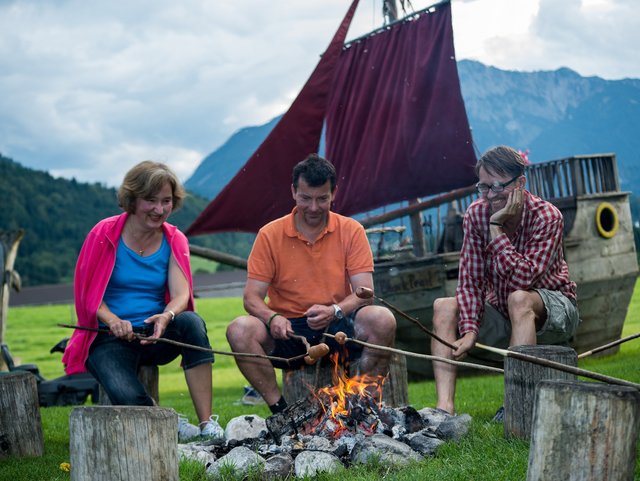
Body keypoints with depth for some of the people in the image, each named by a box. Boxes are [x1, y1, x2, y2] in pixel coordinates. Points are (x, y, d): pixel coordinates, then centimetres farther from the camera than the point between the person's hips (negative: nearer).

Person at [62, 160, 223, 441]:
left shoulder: (174, 240, 4)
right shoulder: (105, 234, -5)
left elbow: (181, 294, -8)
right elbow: (88, 293, -5)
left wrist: (167, 316, -32)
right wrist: (113, 320, -26)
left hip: (156, 335, 3)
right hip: (112, 338, -3)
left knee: (192, 321, -32)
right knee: (129, 399, -33)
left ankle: (207, 424, -29)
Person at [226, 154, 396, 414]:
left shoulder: (351, 231, 2)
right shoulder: (270, 235, 2)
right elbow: (252, 297, -1)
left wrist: (334, 311, -25)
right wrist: (272, 318, -24)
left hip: (337, 328, 0)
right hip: (289, 331, 0)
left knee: (382, 319, -29)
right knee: (239, 329, -28)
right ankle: (280, 409, -21)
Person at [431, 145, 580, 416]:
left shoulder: (546, 217, -20)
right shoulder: (476, 214, -8)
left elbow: (522, 277, -32)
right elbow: (470, 280, -10)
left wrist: (496, 227, -31)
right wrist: (469, 331, -22)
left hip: (553, 313, -5)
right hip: (502, 315, 5)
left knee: (518, 298, -36)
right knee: (444, 307, -15)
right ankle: (444, 407, -27)